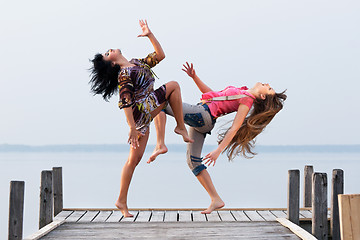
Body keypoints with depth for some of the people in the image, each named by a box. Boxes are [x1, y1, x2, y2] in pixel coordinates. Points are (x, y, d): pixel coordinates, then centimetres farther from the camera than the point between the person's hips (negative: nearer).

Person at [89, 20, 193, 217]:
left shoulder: (138, 63, 14)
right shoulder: (124, 75, -14)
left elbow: (159, 55, 18)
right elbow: (125, 103, -19)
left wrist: (149, 35, 9)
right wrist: (132, 128, -24)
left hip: (144, 117, 8)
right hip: (140, 115, -8)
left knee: (134, 159, 8)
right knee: (173, 86, -2)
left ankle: (122, 202, 11)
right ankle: (181, 127, 3)